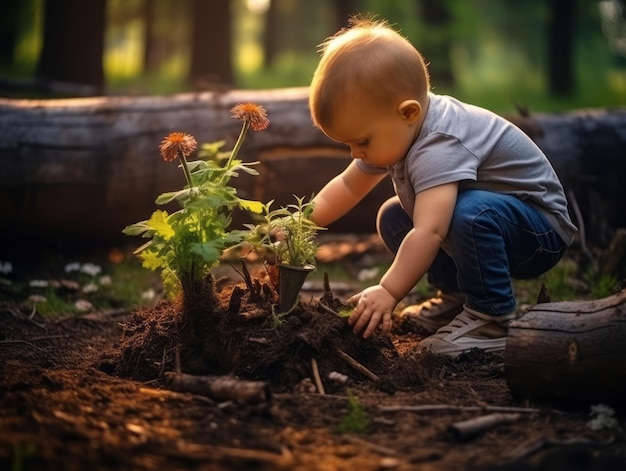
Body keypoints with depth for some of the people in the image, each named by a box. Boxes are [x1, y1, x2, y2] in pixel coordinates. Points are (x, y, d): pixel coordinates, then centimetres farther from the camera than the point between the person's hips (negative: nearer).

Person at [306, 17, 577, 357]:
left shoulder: (439, 148, -33)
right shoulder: (394, 133, -2)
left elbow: (428, 233, -43)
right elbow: (348, 186, 10)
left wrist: (388, 293, -45)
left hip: (539, 231, -9)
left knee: (472, 213, -38)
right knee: (393, 217, 2)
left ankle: (493, 318, -20)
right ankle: (464, 296, 9)